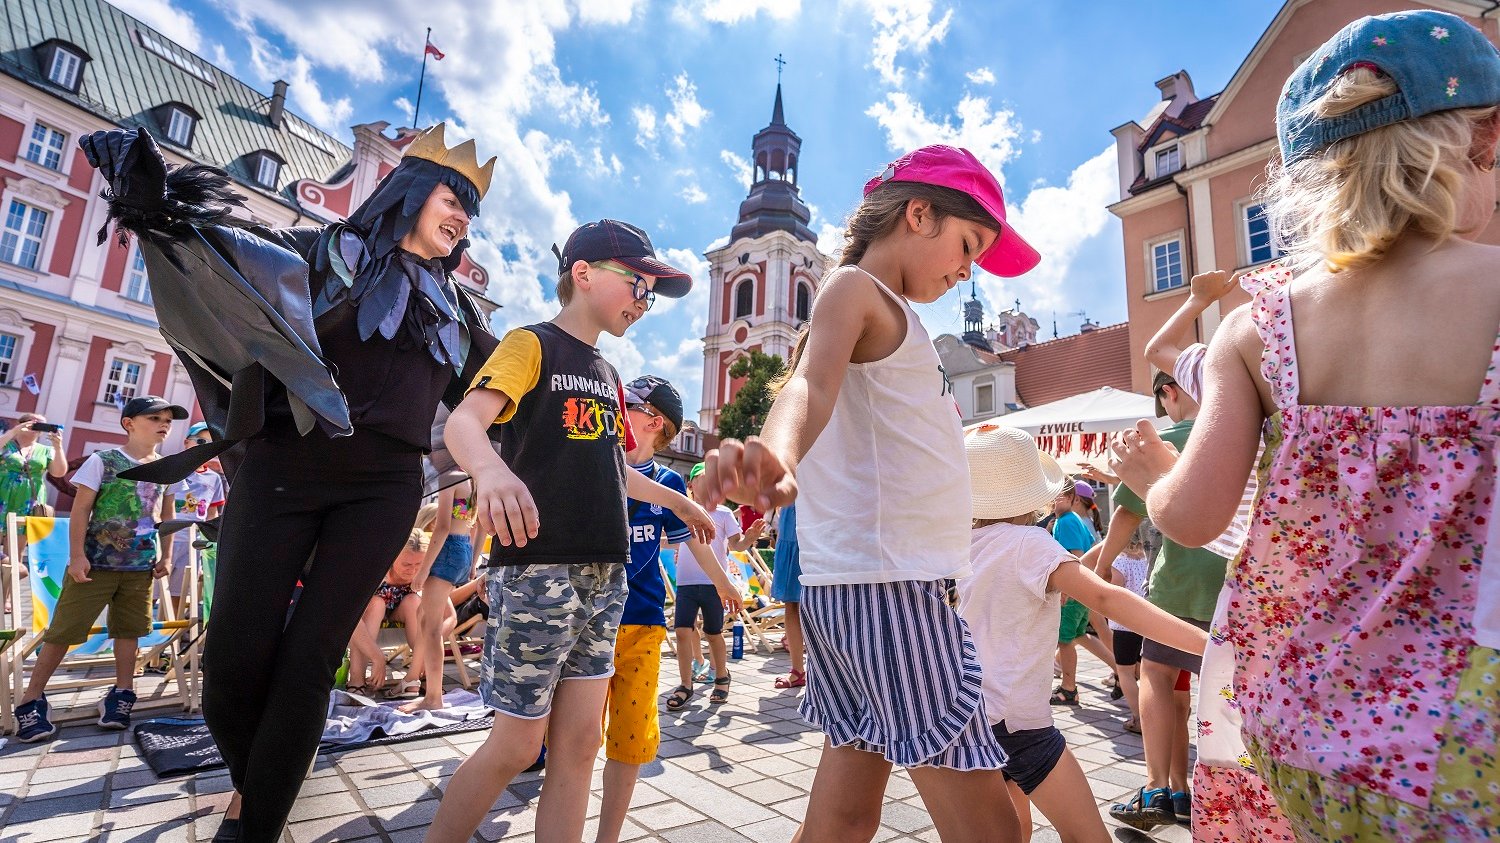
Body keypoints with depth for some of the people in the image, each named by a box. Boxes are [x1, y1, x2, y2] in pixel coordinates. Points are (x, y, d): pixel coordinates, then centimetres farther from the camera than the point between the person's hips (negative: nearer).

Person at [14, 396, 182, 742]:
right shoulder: (102, 461, -7)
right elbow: (80, 510, -7)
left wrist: (165, 556, 9)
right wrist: (77, 555, -13)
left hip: (141, 566, 4)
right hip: (96, 562, -3)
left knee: (129, 629, 9)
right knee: (64, 629, 2)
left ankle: (122, 693, 19)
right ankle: (32, 699, 15)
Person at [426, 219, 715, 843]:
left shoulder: (607, 375, 18)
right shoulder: (532, 344, -4)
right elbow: (462, 421, -20)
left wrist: (676, 499, 37)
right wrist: (492, 468, -42)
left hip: (603, 575, 7)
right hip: (537, 569, -7)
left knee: (579, 744, 9)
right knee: (516, 745, 3)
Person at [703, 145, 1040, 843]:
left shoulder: (888, 312, 24)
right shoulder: (854, 287, -5)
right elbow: (813, 382, -27)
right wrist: (771, 457, -46)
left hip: (870, 582, 10)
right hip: (886, 584, -10)